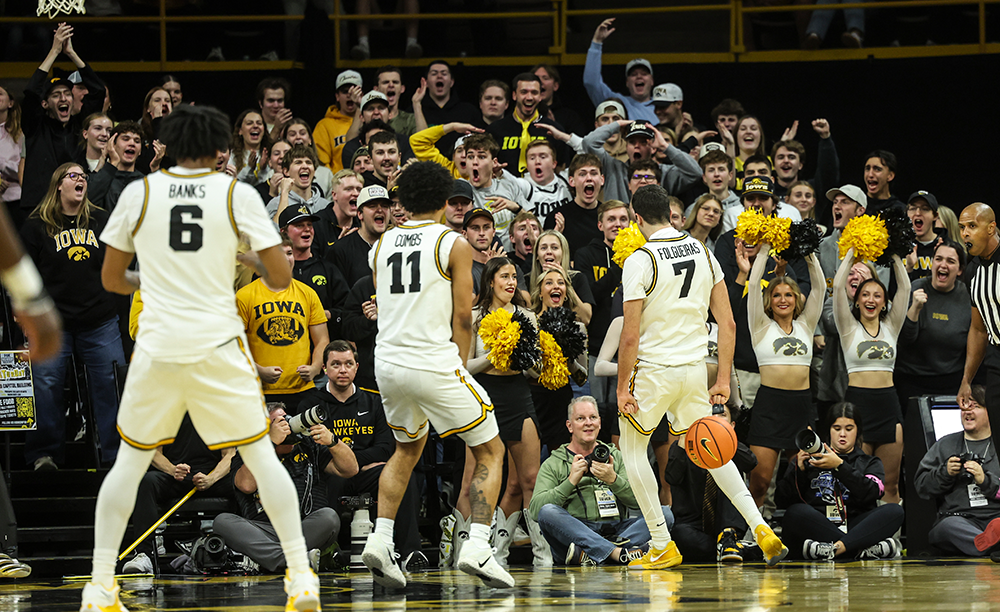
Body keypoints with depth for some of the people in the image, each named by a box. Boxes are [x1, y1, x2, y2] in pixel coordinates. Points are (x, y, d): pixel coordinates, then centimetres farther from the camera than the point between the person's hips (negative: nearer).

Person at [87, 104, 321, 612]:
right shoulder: (238, 194, -1)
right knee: (262, 456, 10)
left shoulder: (138, 193, 3)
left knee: (130, 461, 13)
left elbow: (111, 279, 11)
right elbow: (281, 277, -1)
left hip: (156, 346, 1)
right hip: (218, 345, -1)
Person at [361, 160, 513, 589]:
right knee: (490, 452, 7)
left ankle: (380, 540, 13)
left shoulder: (381, 245, 12)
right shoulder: (454, 245, -3)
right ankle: (477, 547, -11)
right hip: (434, 361, -5)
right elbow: (462, 317, -5)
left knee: (407, 449, 29)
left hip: (387, 361, 5)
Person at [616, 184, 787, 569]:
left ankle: (663, 547, 11)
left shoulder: (639, 261, -14)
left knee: (632, 449, 14)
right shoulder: (703, 254, 4)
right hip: (695, 369, 6)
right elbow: (728, 324, 4)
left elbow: (631, 336, -16)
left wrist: (622, 388, -8)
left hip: (653, 370, -5)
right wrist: (723, 381, 9)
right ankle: (761, 529, 3)